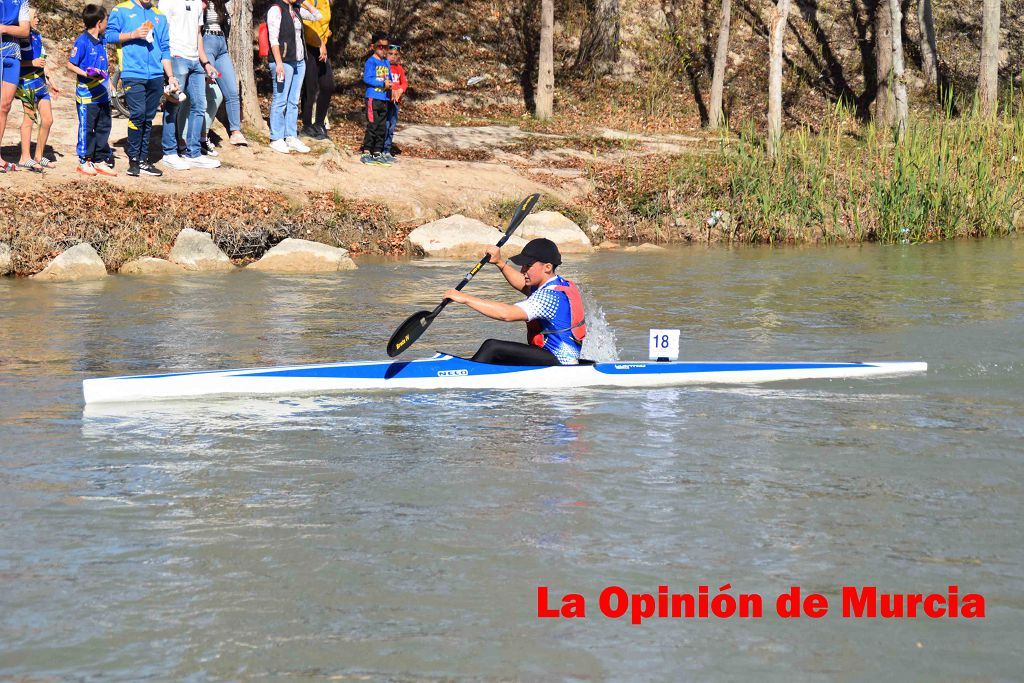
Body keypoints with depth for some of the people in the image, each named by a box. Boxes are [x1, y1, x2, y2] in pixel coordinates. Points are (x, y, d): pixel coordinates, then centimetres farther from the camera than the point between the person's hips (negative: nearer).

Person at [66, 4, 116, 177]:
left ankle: (100, 160, 18)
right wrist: (86, 73, -24)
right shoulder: (82, 41, -13)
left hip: (103, 94, 8)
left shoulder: (102, 40, 9)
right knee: (86, 128, 1)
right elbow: (70, 65, -12)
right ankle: (84, 161, 11)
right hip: (87, 95, -7)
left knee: (104, 127, 10)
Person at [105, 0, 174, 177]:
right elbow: (109, 35, -2)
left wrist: (171, 76, 13)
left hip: (156, 76, 5)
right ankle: (134, 160, -6)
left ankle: (143, 161, 12)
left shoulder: (159, 16, 18)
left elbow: (165, 49, 18)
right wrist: (133, 34, -12)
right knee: (138, 114, -14)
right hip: (132, 74, -5)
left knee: (148, 118, 6)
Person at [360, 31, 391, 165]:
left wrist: (390, 85, 0)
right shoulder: (371, 61, -9)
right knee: (372, 126, -8)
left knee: (381, 127, 9)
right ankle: (366, 152, -4)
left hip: (384, 99, 7)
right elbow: (367, 78, -18)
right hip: (373, 97, -7)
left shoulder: (386, 62, 14)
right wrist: (383, 84, -20)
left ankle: (378, 153, 15)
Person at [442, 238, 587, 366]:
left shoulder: (550, 296, -21)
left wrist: (465, 298, -30)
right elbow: (523, 285, 31)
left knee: (492, 347, -17)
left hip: (556, 361, -11)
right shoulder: (561, 283, 10)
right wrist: (500, 263, 19)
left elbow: (508, 313, -33)